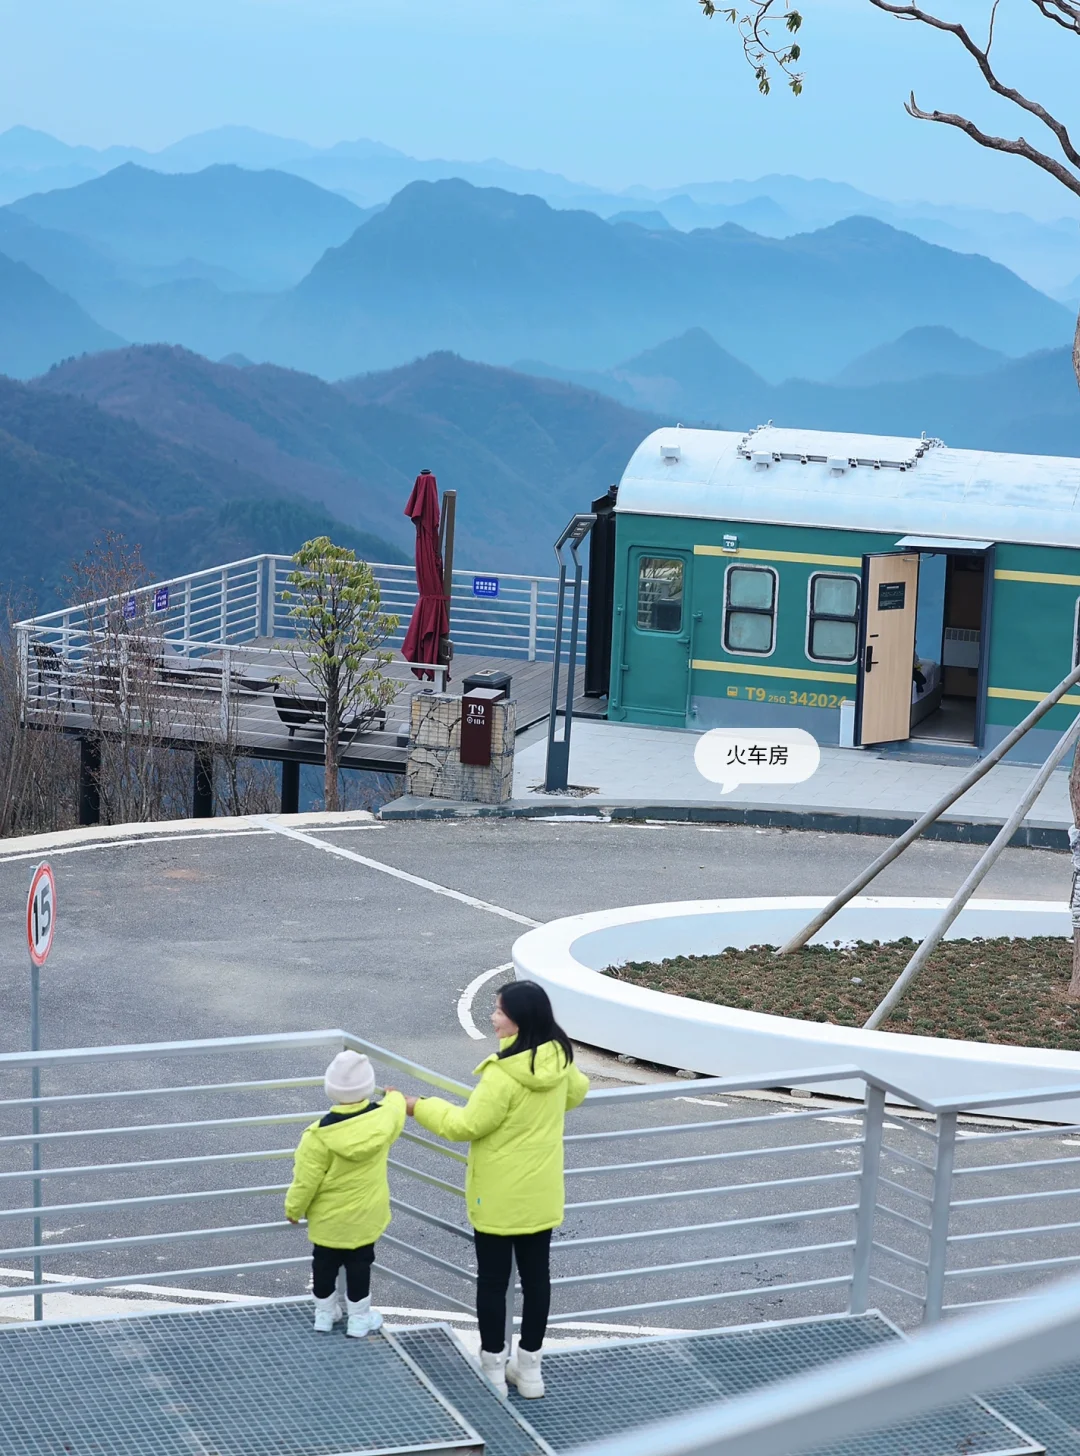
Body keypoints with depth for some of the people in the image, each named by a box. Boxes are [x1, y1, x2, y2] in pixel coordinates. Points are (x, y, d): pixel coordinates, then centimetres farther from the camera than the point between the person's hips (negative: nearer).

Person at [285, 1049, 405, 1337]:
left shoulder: (320, 1135, -26)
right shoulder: (383, 1116, -18)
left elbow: (306, 1181, -18)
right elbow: (397, 1108, 10)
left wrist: (293, 1209, -1)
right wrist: (395, 1097, 34)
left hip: (329, 1218, -2)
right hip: (365, 1215, 2)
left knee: (325, 1263, 17)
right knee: (359, 1264, 16)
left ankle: (325, 1313, 32)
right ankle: (360, 1318, 25)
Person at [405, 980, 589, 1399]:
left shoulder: (503, 1075, -27)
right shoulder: (558, 1059, -6)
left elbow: (466, 1126, -20)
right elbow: (577, 1092, 16)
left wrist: (418, 1107, -8)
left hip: (499, 1196, -6)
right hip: (541, 1192, 6)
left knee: (492, 1280, 9)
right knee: (536, 1276, 15)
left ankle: (493, 1371, 18)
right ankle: (529, 1367, 25)